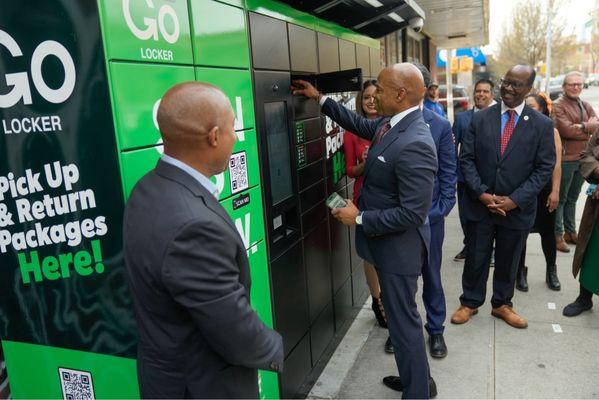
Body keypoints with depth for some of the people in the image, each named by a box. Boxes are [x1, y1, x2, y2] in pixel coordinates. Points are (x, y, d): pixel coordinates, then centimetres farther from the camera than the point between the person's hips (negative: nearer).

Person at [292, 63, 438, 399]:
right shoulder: (392, 123, 0)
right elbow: (361, 124, 21)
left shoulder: (414, 145, -28)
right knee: (402, 314, 23)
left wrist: (359, 218, -19)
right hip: (388, 242, 10)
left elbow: (413, 213, -28)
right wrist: (320, 99, 20)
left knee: (404, 319, 8)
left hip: (399, 247, -10)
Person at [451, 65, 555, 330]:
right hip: (479, 205, 0)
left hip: (517, 208, 0)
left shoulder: (542, 125, -3)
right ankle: (469, 302, 31)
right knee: (475, 258, 12)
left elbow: (544, 168, -5)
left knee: (508, 260, 16)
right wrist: (482, 194, -13)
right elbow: (466, 159, -2)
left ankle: (502, 304, 37)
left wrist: (515, 200, -15)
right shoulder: (480, 119, -1)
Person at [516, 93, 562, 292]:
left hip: (544, 191, 1)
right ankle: (520, 271, 24)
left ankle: (551, 271, 30)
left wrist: (555, 191, -6)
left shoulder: (552, 132, 0)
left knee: (547, 231, 12)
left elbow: (557, 164, -1)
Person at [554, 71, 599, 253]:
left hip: (583, 159, 7)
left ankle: (570, 232, 26)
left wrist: (582, 126, -15)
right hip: (565, 159, -7)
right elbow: (567, 130, -19)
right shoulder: (558, 106, -8)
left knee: (572, 198, 16)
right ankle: (558, 235, 9)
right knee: (560, 198, 2)